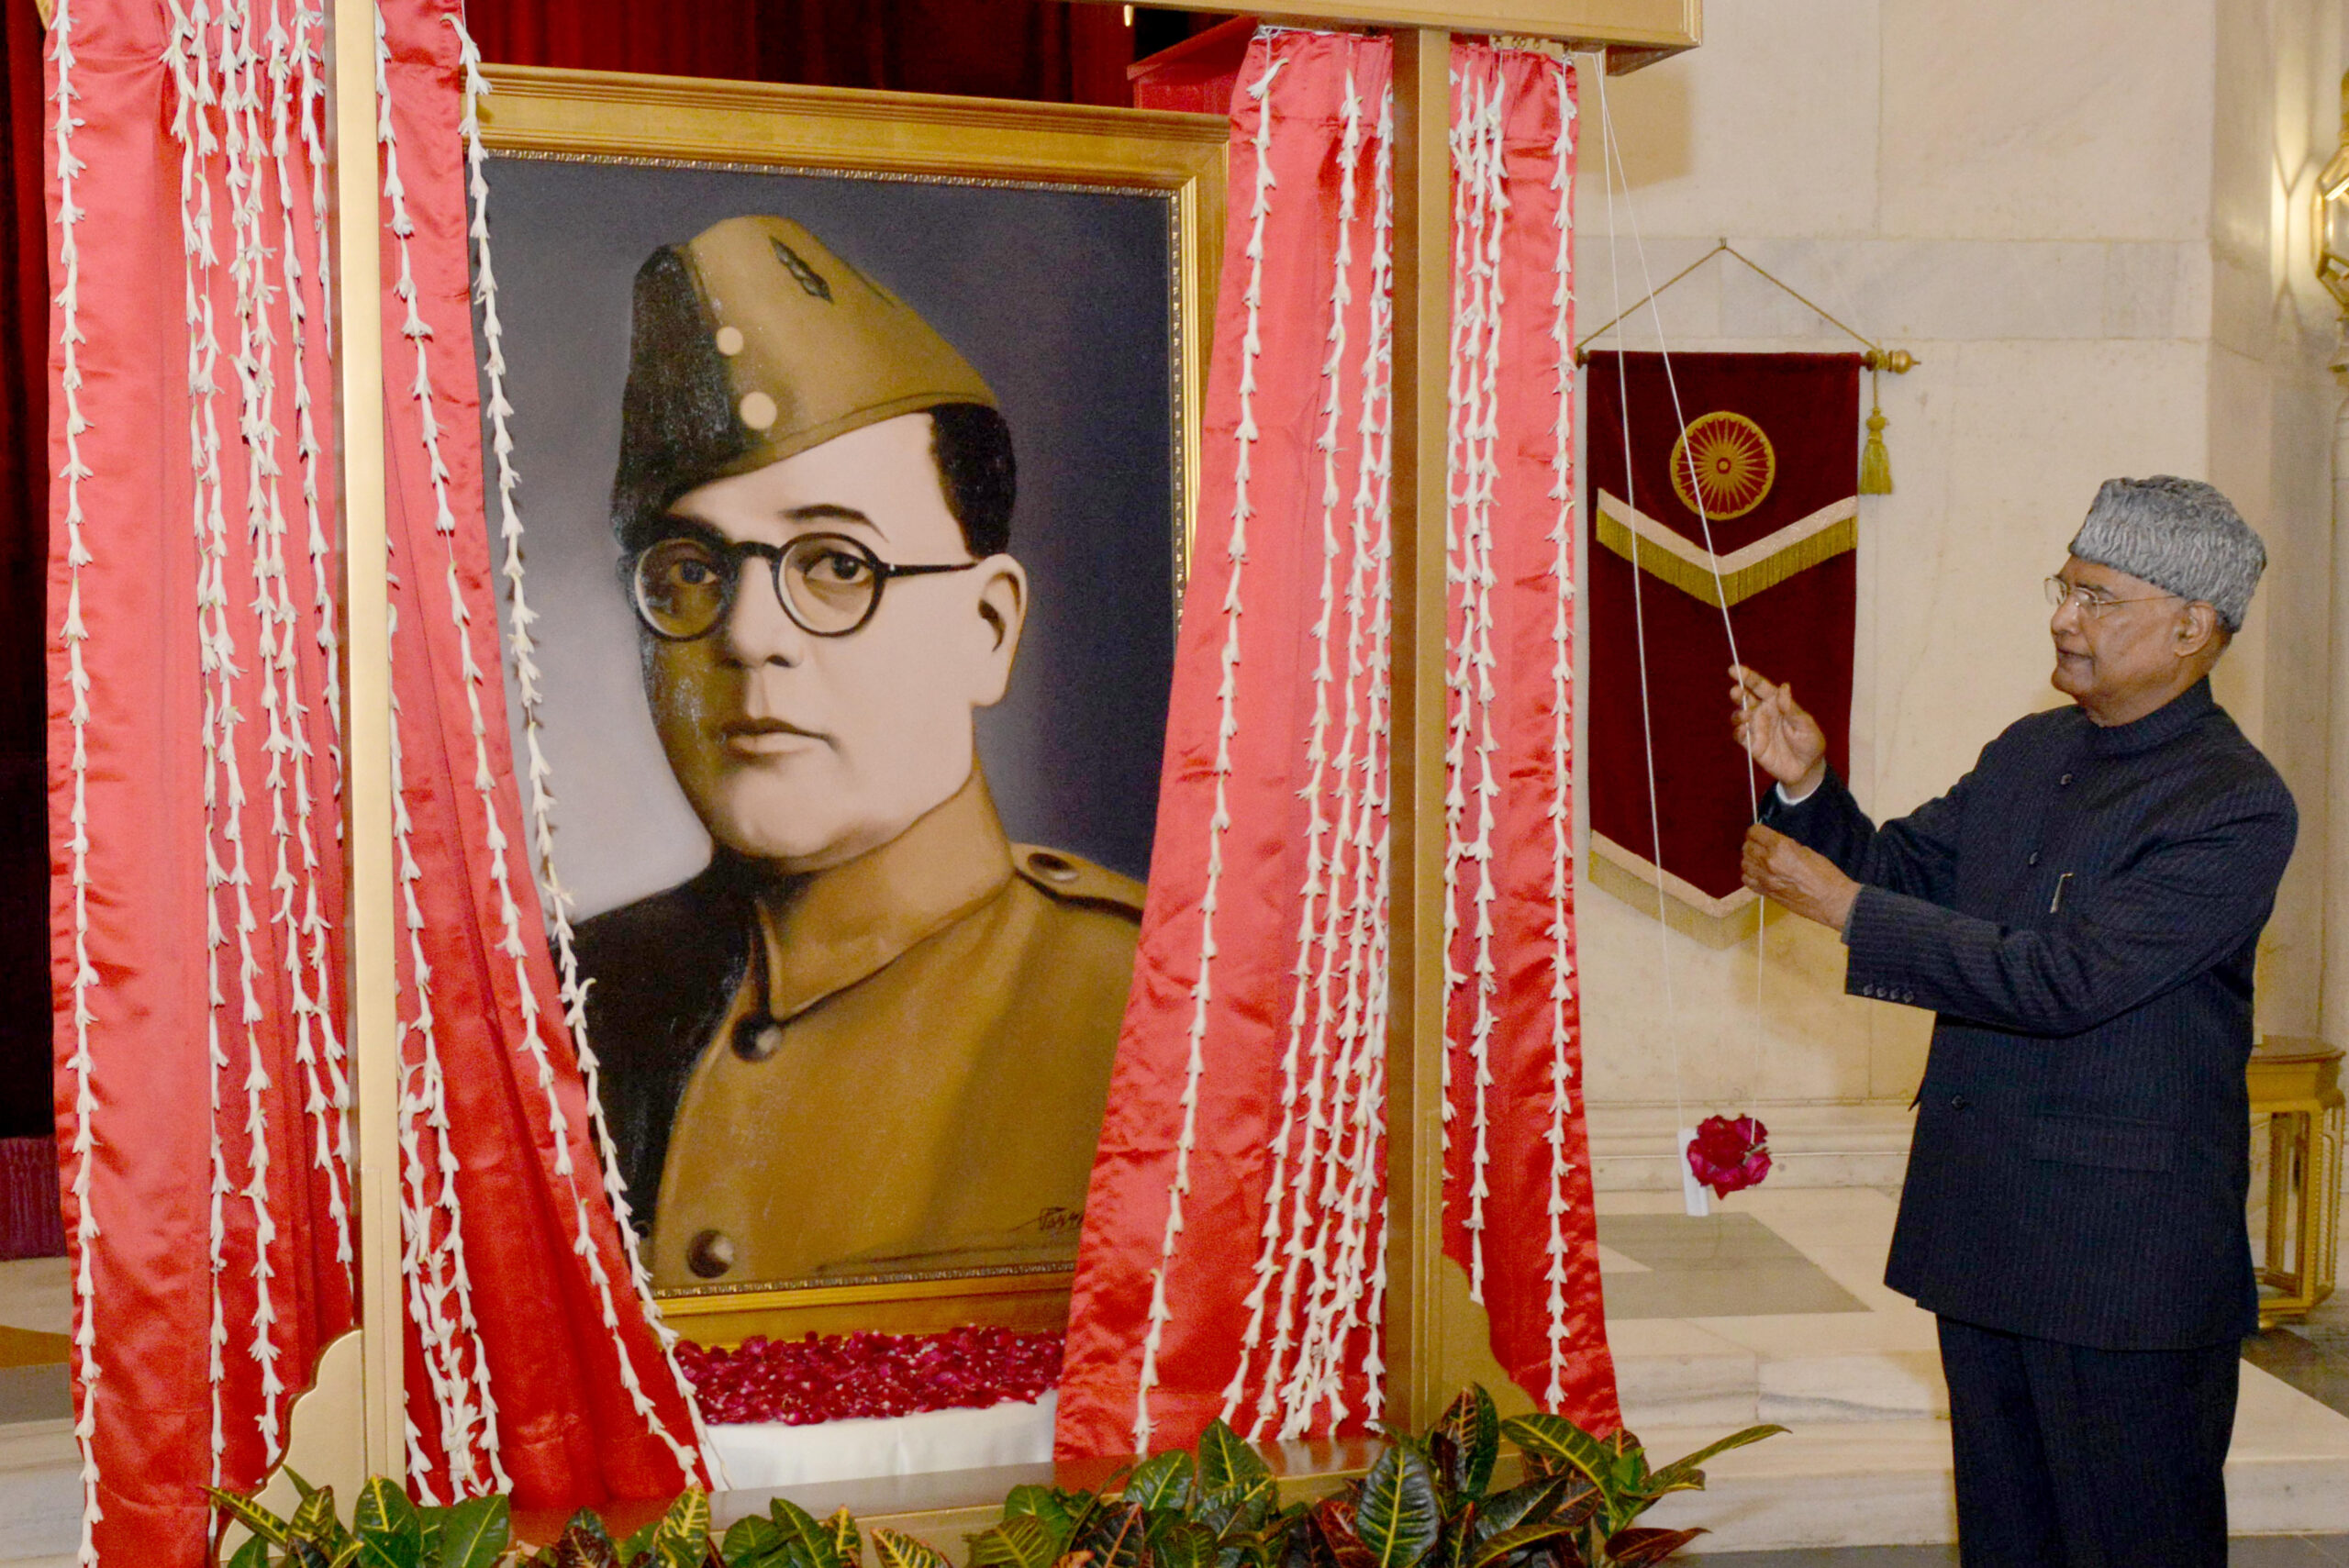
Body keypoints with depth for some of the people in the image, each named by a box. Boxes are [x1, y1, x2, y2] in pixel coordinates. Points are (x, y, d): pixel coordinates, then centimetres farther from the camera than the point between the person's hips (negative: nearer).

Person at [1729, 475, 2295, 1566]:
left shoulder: (2236, 808, -16)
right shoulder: (2025, 753, 9)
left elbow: (2064, 979, -24)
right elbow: (1901, 872, 14)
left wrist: (1844, 906, -22)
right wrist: (1806, 786, -5)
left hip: (2127, 1267, -7)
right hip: (1984, 1232, 8)